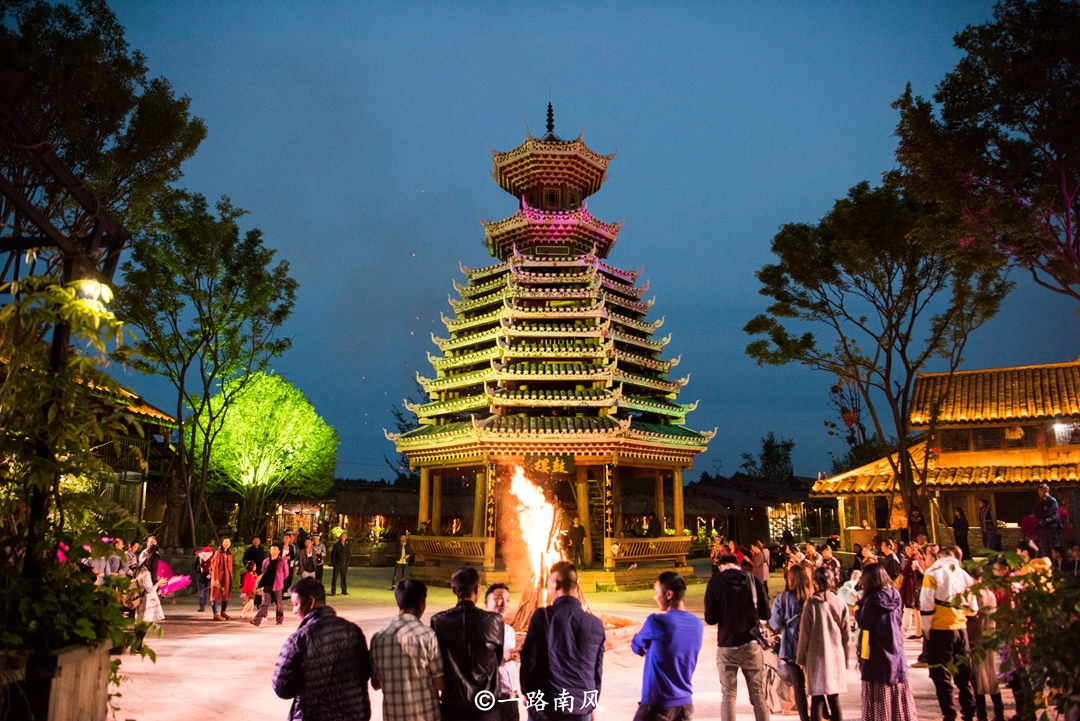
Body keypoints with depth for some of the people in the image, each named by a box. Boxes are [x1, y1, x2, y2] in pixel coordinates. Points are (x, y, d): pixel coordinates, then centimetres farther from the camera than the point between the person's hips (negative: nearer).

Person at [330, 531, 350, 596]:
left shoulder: (348, 546, 8)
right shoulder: (336, 545, -2)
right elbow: (333, 555, -1)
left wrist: (347, 562, 4)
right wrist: (334, 563, -7)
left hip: (345, 565, 3)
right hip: (337, 565, -3)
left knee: (344, 578, 6)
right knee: (335, 578, -2)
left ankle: (344, 591, 15)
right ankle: (333, 592, 5)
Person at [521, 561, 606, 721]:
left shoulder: (542, 617, -9)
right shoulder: (595, 624, 1)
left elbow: (529, 659, -6)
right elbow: (597, 669, 8)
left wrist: (527, 691, 11)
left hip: (546, 706, -2)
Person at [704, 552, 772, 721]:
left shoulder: (715, 583, -7)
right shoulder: (753, 580, -3)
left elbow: (710, 619, -8)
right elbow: (765, 614, 1)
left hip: (727, 646, -1)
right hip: (751, 644, 1)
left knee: (728, 695, 9)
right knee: (758, 695, 11)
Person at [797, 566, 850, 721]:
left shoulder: (811, 603, -10)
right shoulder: (841, 603, -3)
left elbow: (805, 633, -7)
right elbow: (846, 633, 3)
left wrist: (801, 657, 4)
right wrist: (845, 658, 15)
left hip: (817, 656, -3)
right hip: (836, 656, 3)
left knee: (817, 699, 3)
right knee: (834, 698, 14)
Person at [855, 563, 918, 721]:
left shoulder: (873, 599, -21)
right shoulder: (895, 596, 1)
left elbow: (863, 623, -19)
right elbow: (899, 619, 12)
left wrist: (857, 607, -4)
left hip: (877, 656, -7)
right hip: (896, 652, 7)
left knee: (879, 698, 3)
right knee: (898, 693, 18)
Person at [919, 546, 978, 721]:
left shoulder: (933, 572, -9)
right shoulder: (963, 574, 4)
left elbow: (926, 602, -14)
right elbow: (972, 607, 6)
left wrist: (926, 627, -4)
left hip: (940, 630, -5)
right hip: (960, 629, 5)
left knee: (941, 675, 4)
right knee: (963, 674, 17)